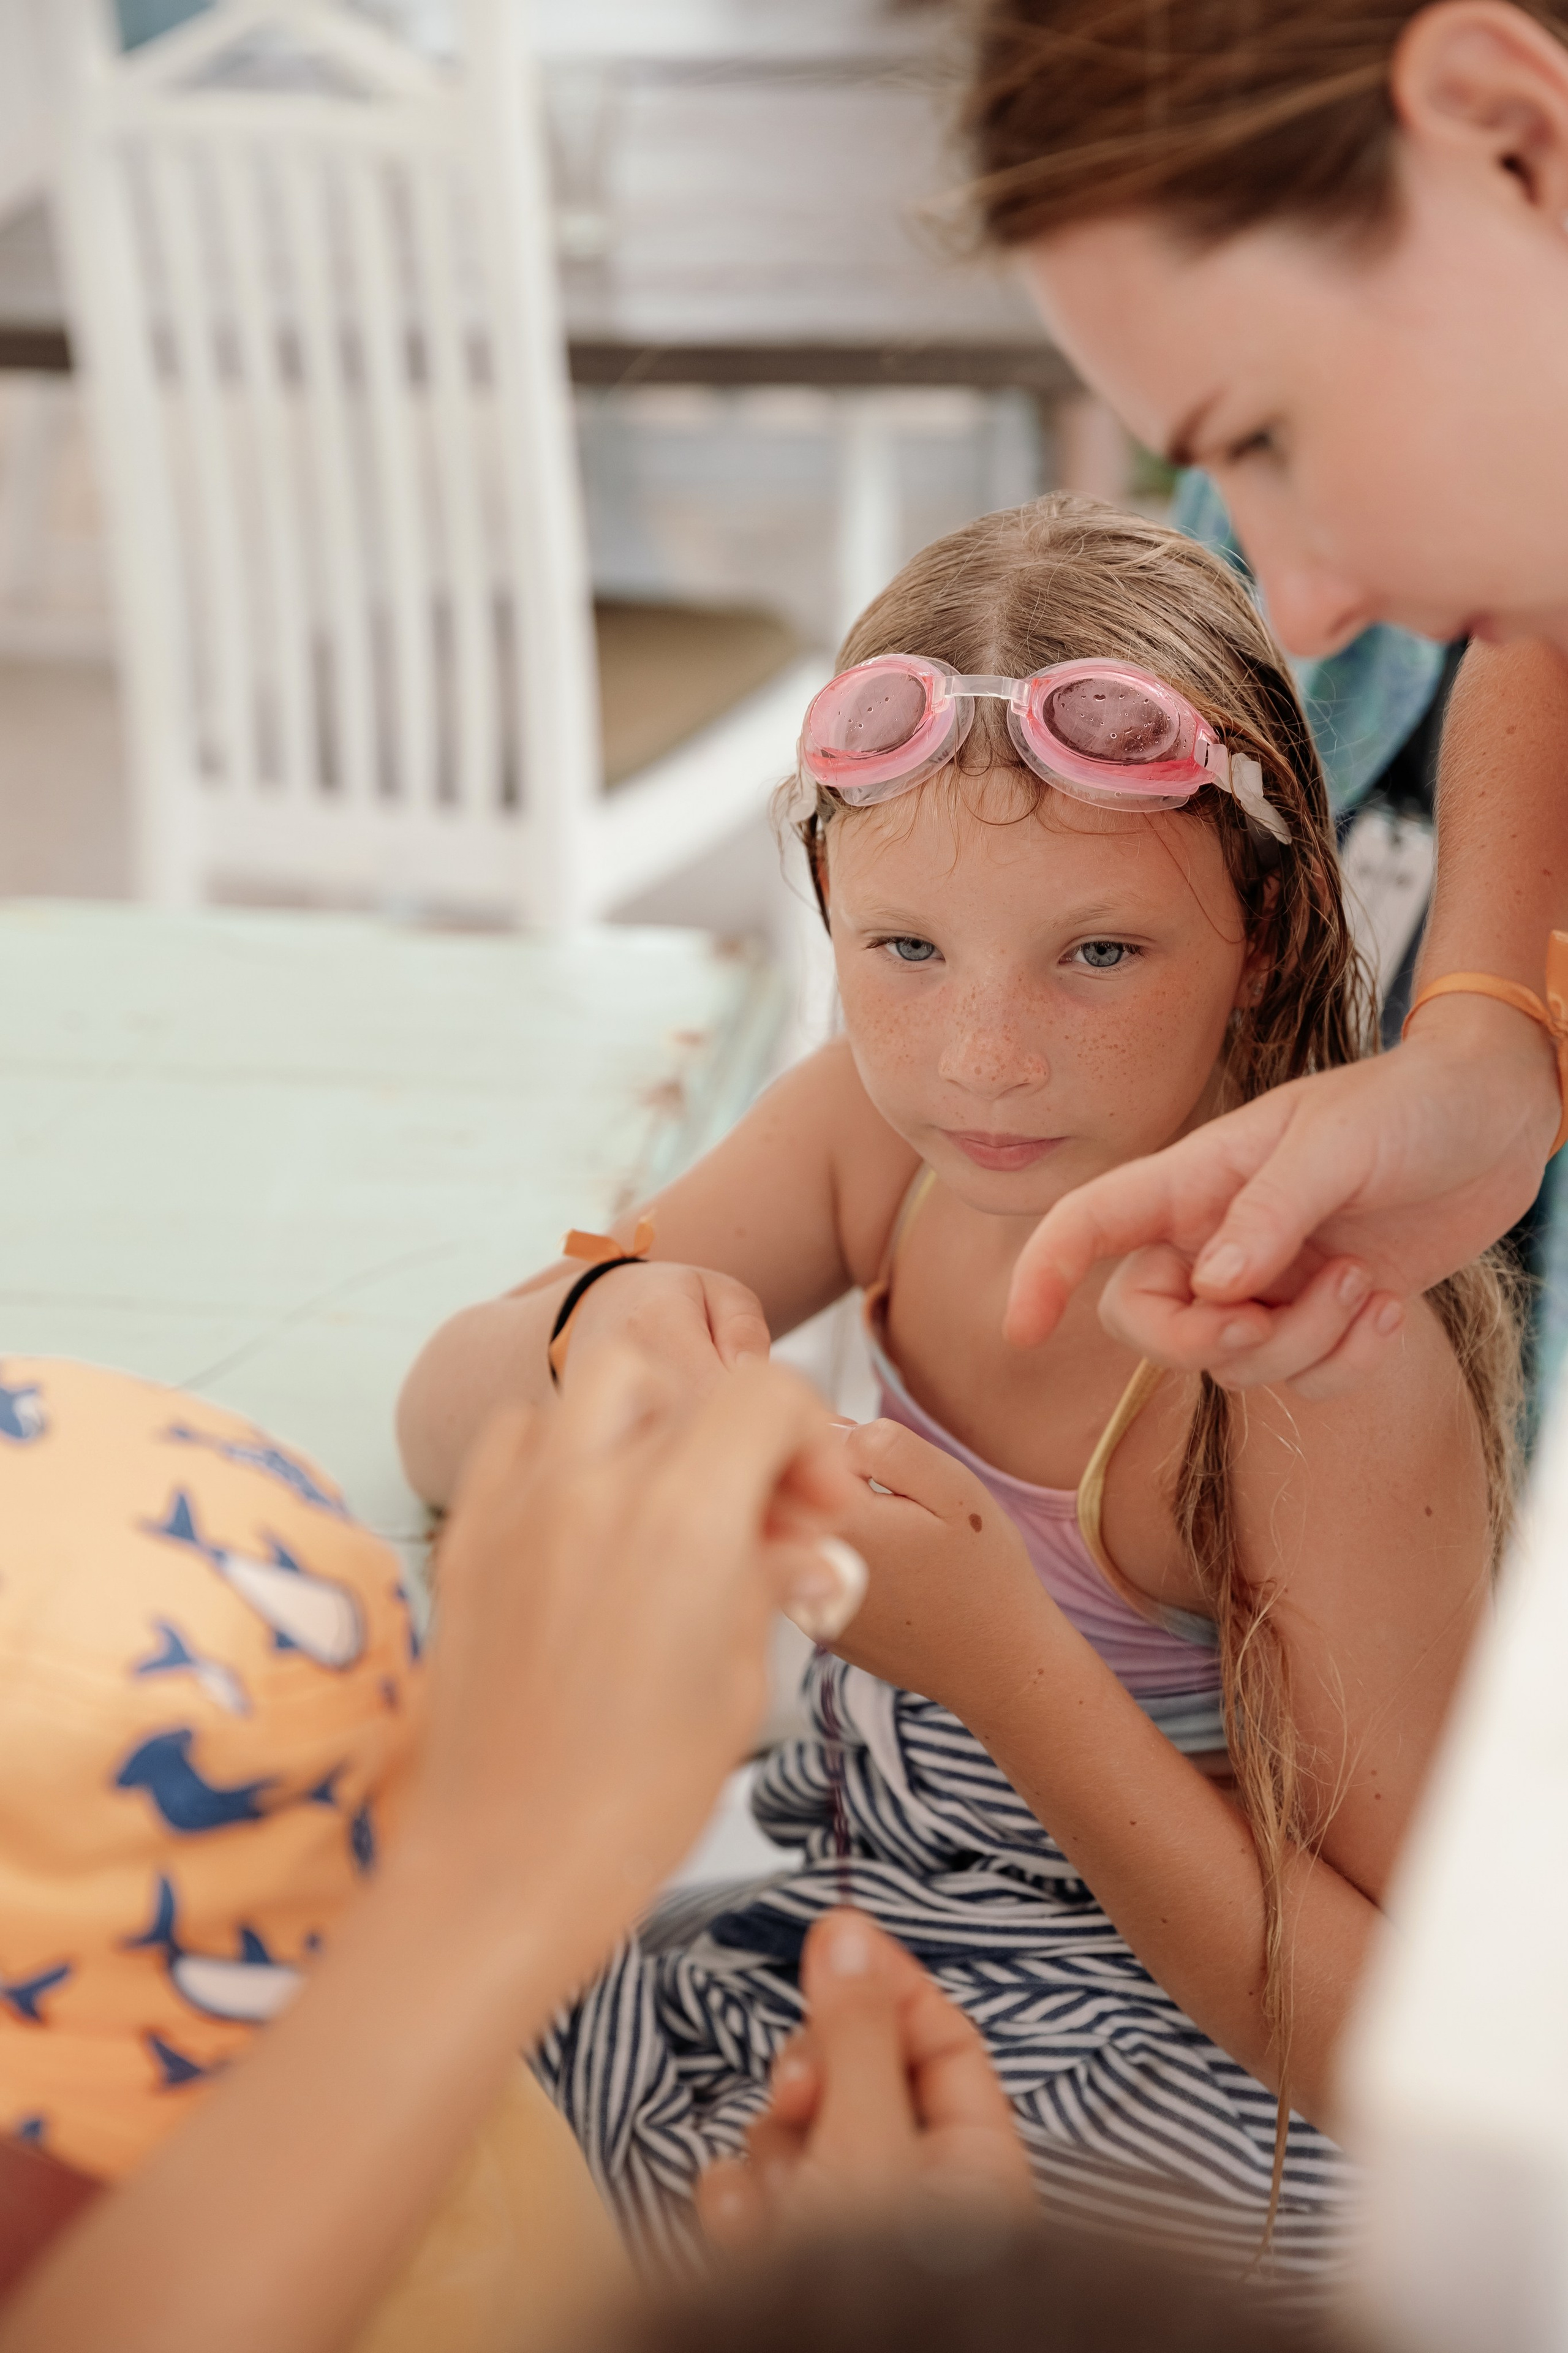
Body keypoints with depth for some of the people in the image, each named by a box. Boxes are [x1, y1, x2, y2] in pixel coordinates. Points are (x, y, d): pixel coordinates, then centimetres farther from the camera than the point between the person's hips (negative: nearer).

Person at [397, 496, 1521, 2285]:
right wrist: (595, 1332, -29)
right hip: (838, 1903, 6)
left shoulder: (1326, 1361, -28)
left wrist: (1006, 1662, -36)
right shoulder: (882, 1130, -10)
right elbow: (441, 1433, -5)